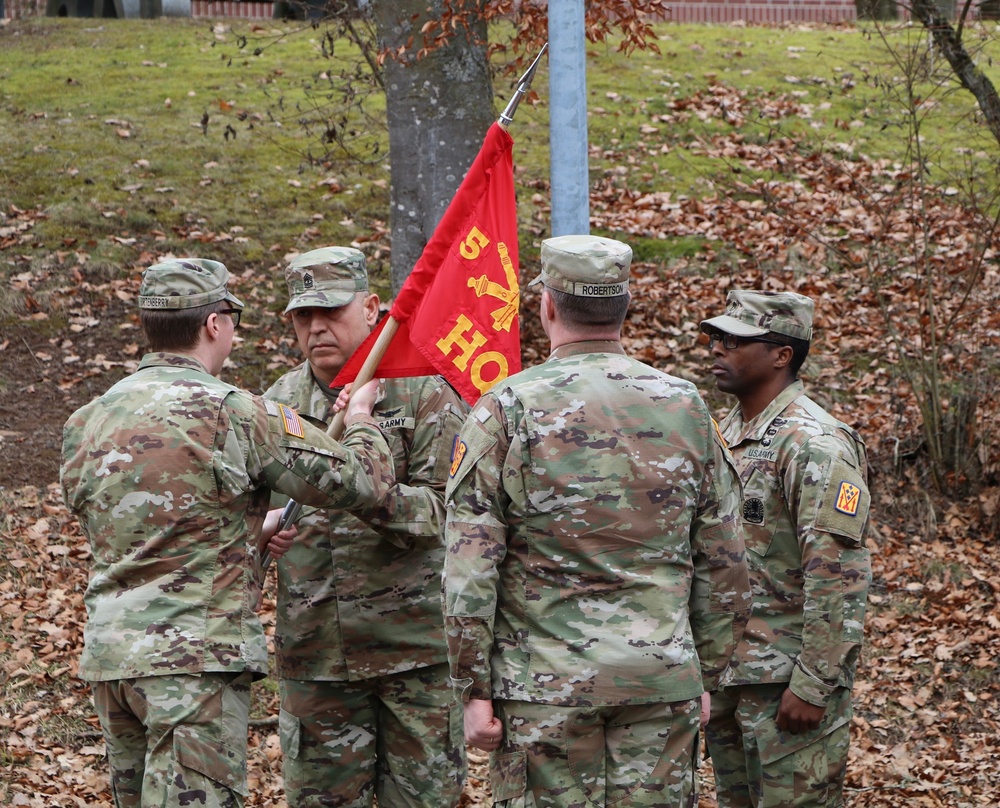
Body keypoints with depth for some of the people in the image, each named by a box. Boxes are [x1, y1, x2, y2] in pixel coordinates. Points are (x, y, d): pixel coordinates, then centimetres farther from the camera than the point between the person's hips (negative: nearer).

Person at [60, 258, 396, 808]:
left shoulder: (87, 421, 10)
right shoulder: (235, 414, -11)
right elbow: (360, 482, -7)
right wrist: (361, 419, 17)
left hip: (107, 654, 7)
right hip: (195, 657, -7)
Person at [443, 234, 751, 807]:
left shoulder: (508, 408, -6)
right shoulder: (686, 406, 3)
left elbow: (469, 570, -9)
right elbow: (725, 566, 7)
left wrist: (475, 690, -4)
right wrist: (707, 676, 16)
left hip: (545, 683, -3)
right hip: (663, 679, 3)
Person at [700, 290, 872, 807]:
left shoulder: (814, 444, -17)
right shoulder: (726, 434, 13)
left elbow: (840, 576, -21)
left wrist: (812, 685, -22)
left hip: (789, 680, -9)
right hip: (724, 674, 9)